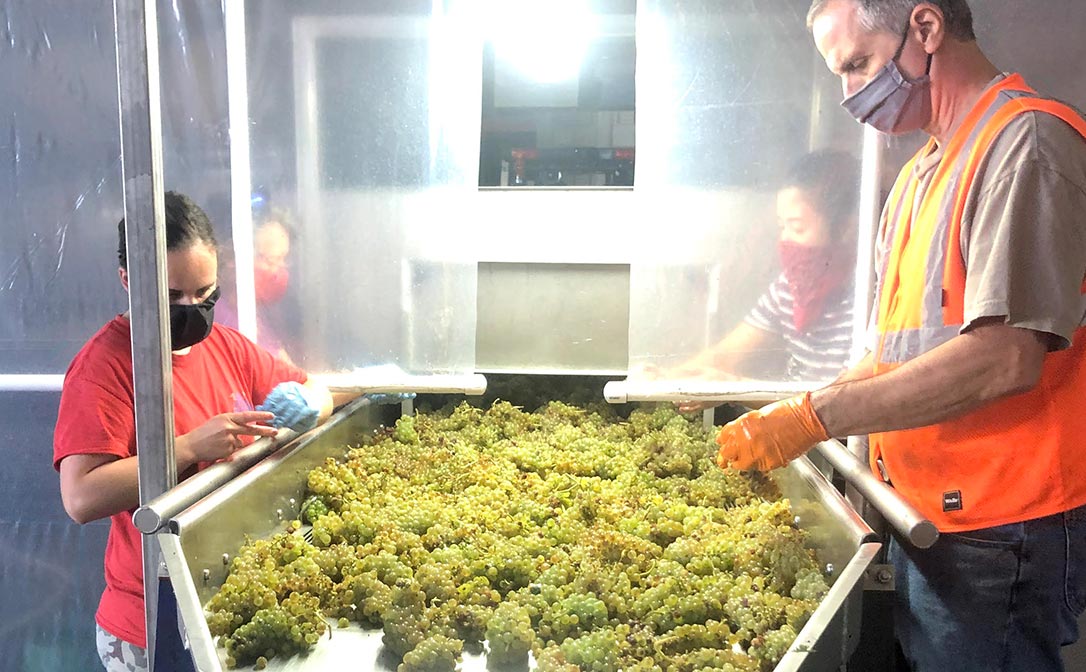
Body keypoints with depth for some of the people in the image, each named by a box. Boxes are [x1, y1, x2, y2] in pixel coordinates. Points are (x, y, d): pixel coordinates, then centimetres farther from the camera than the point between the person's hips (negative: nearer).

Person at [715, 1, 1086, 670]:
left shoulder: (1027, 138, -14)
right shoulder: (922, 170, 15)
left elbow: (1005, 357, -25)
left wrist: (815, 419, -21)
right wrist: (803, 405, 3)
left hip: (997, 528, -8)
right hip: (927, 512, 8)